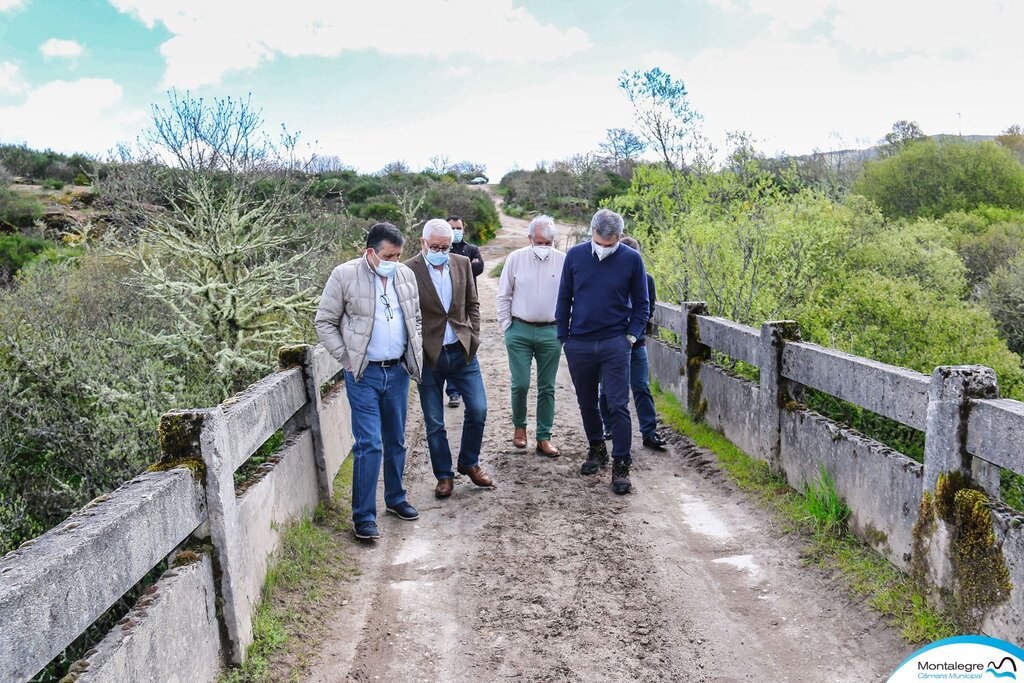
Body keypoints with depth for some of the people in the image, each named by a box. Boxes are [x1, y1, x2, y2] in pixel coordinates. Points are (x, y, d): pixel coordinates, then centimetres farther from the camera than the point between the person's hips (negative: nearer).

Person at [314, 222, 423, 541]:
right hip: (364, 374, -5)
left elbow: (415, 318, 19)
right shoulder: (344, 275, -9)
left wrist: (415, 353, 10)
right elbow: (324, 322, -4)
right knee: (369, 444, -8)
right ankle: (363, 516, 2)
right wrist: (346, 359, -9)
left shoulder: (406, 276, 6)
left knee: (396, 441, 15)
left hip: (398, 372, 5)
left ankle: (395, 498, 32)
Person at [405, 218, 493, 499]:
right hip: (428, 356, -3)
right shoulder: (409, 271, -11)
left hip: (462, 350, 4)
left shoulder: (462, 263, 2)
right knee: (434, 423, 7)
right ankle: (444, 475, 23)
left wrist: (473, 336, 4)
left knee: (478, 409, 5)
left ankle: (469, 463, 27)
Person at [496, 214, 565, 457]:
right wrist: (506, 326, 1)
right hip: (520, 330, -1)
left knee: (547, 388, 6)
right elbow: (504, 296, 5)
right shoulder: (516, 258, 0)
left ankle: (543, 438, 14)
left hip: (550, 332, 1)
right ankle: (519, 426, 22)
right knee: (520, 384, -4)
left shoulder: (563, 261, 0)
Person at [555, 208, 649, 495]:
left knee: (618, 406, -5)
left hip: (615, 344, -2)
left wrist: (632, 335, -4)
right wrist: (562, 338, 5)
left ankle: (621, 466, 2)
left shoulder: (631, 259, -4)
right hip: (579, 344, 3)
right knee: (587, 403, 15)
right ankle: (597, 450, 34)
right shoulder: (575, 255, 0)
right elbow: (564, 299, 8)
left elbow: (641, 303, 6)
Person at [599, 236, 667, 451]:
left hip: (635, 342, 1)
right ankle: (609, 428, 22)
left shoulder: (645, 279, 4)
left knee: (642, 388, -3)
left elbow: (648, 312, 2)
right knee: (607, 389, 8)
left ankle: (649, 432, 0)